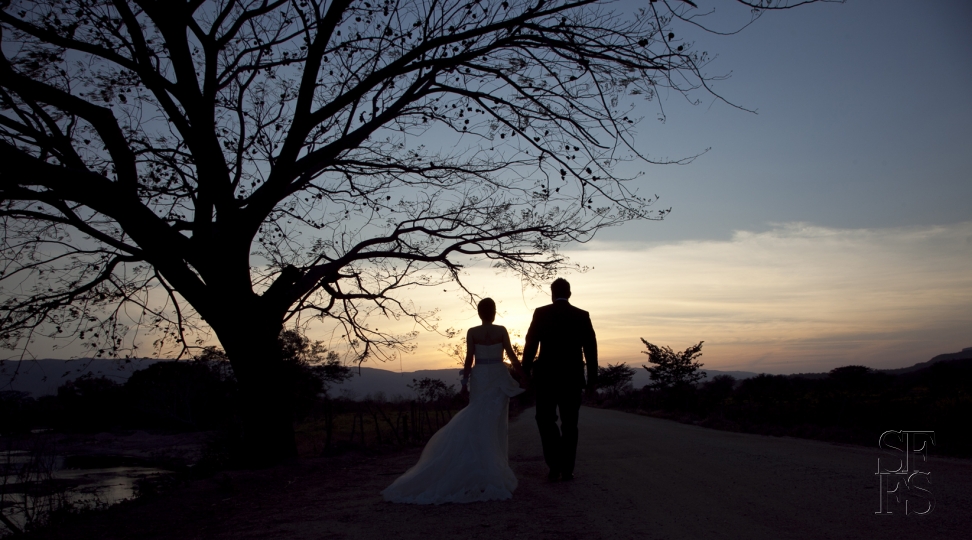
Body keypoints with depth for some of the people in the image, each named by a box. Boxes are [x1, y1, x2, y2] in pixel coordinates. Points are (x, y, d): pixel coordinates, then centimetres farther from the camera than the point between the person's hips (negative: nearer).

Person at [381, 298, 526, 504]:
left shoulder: (472, 332, -3)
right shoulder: (501, 331, -5)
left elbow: (469, 359, -5)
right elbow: (511, 354, -1)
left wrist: (464, 382, 1)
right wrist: (520, 371, 12)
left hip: (479, 379, 1)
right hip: (499, 378, 0)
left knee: (478, 422, 6)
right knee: (497, 423, 4)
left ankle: (480, 468, 5)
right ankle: (497, 468, 5)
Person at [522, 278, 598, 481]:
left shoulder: (541, 313, -3)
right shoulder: (582, 316, 2)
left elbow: (530, 345, -6)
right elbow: (591, 348, 0)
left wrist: (525, 372, 1)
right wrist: (592, 378, 6)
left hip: (546, 376, -2)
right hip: (572, 377, 2)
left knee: (545, 419, 10)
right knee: (569, 423, 10)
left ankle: (556, 464, -3)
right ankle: (567, 469, 11)